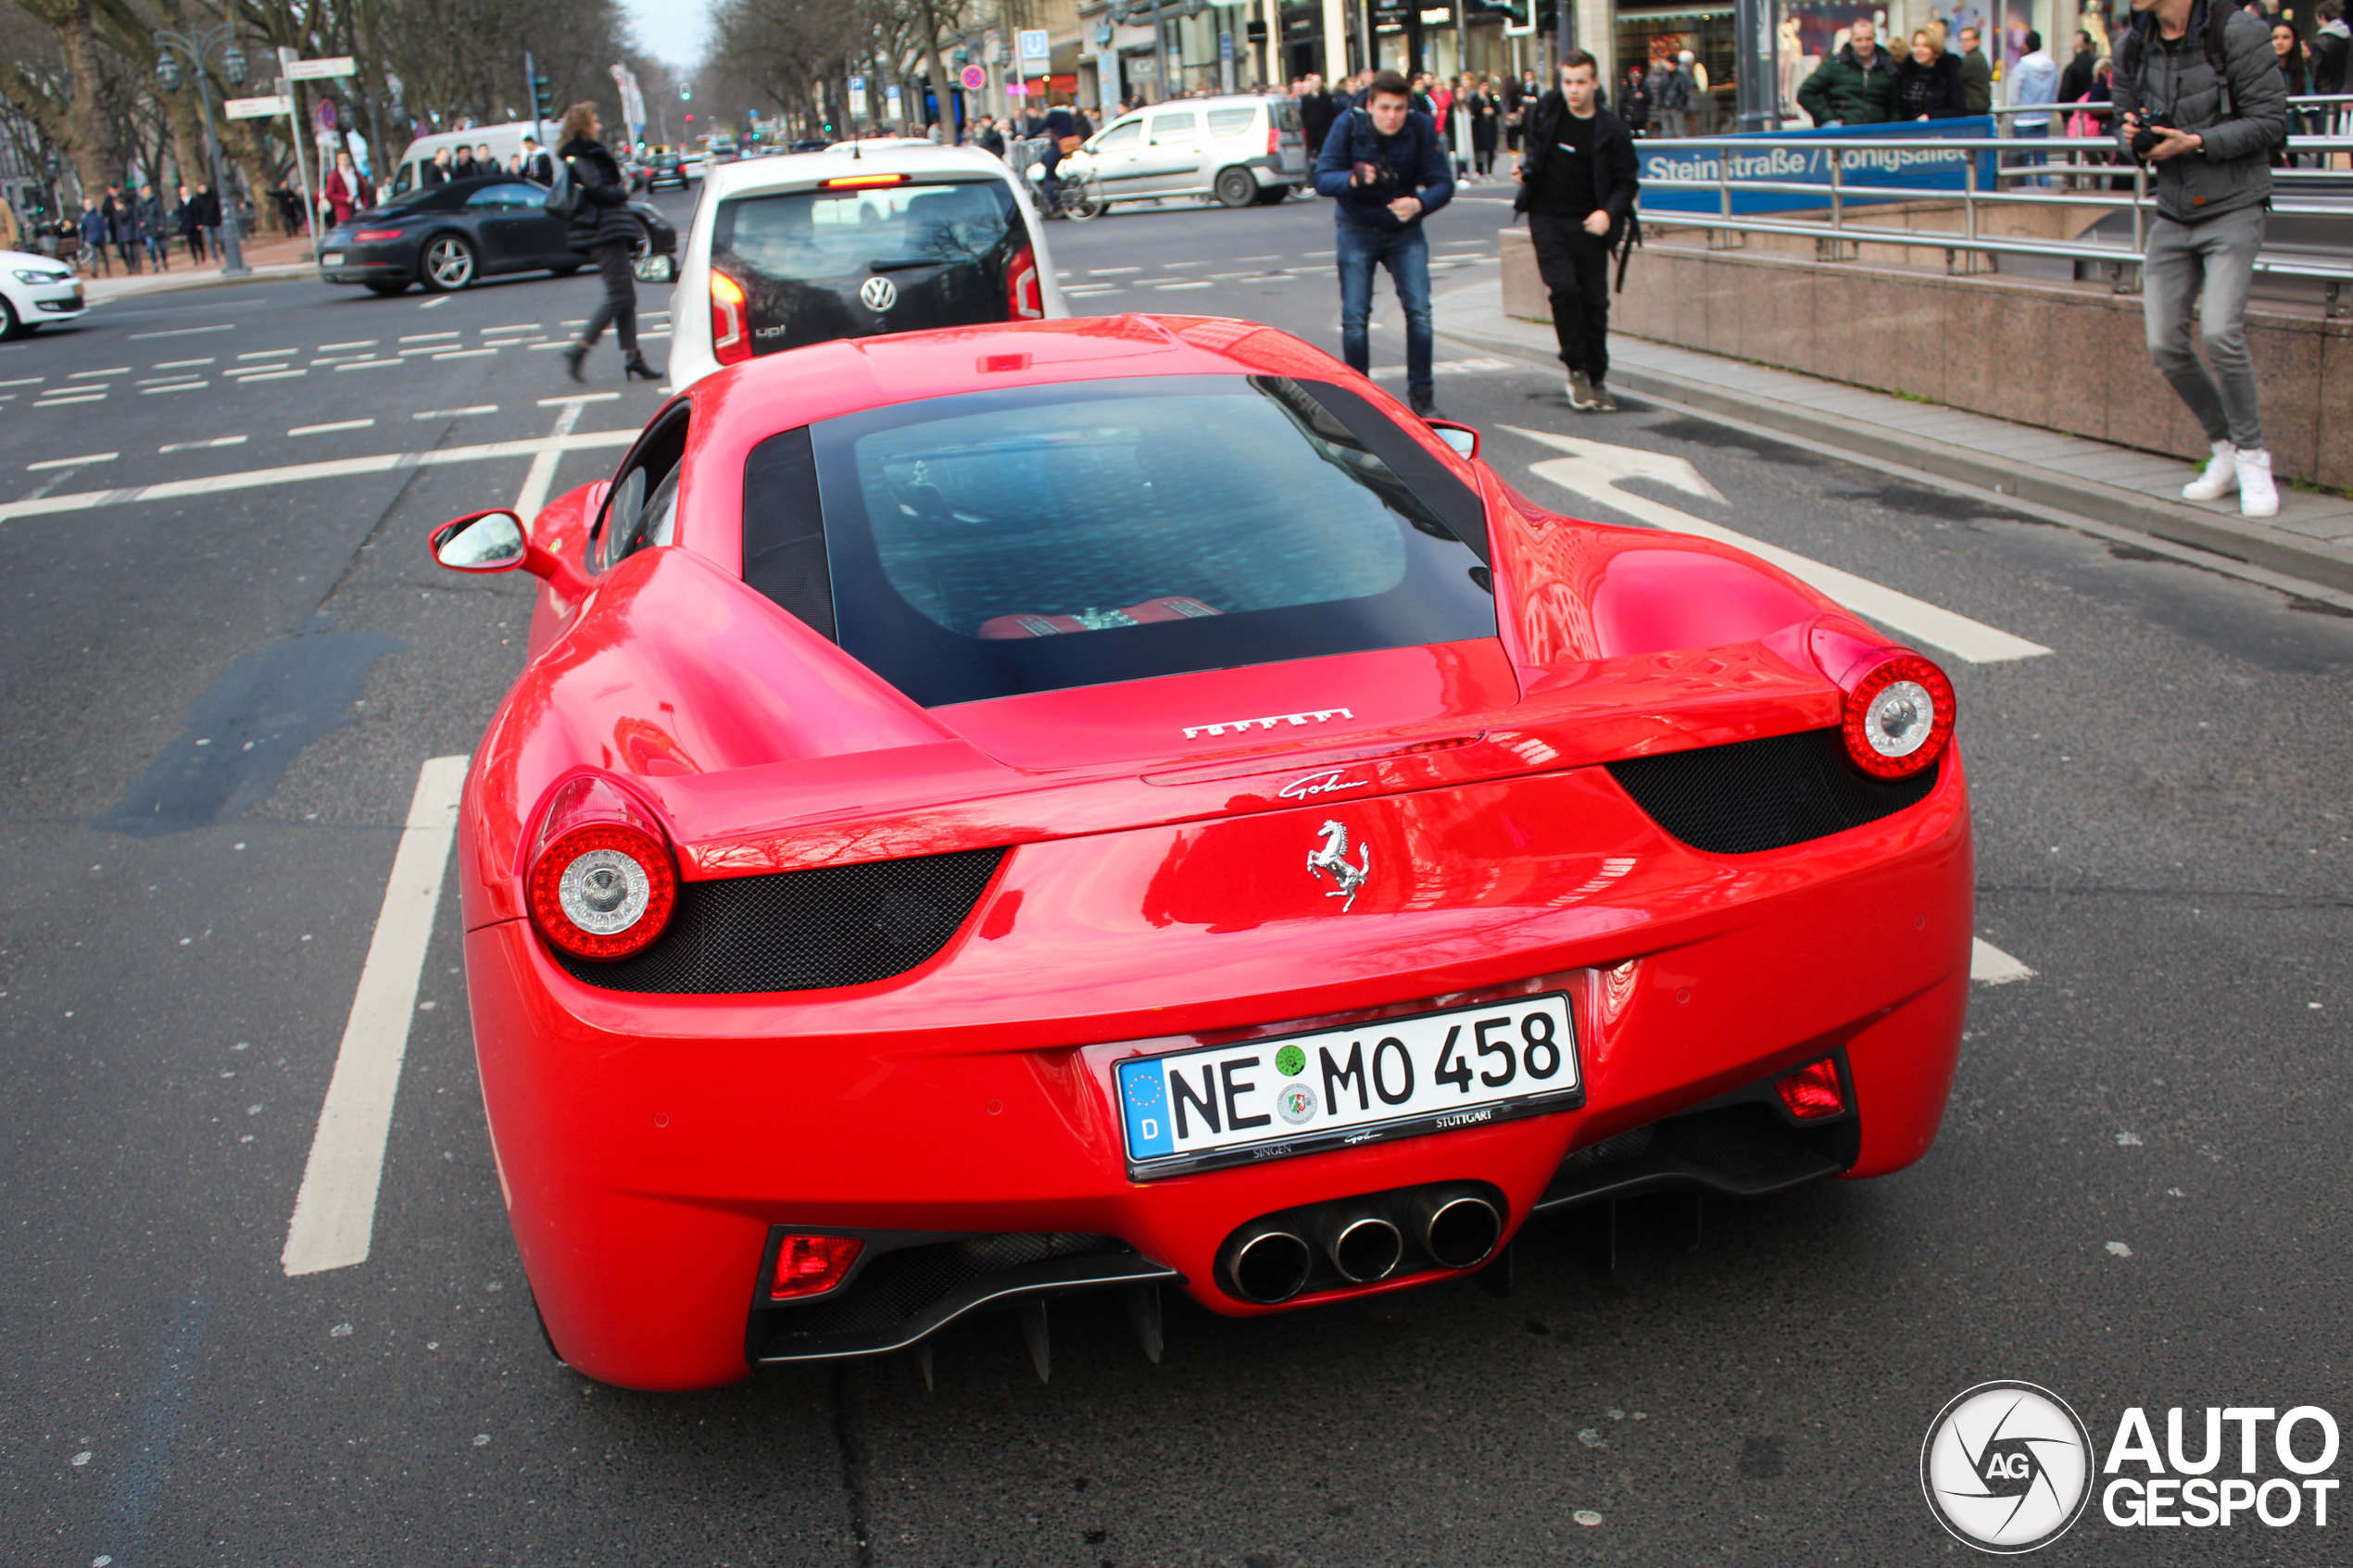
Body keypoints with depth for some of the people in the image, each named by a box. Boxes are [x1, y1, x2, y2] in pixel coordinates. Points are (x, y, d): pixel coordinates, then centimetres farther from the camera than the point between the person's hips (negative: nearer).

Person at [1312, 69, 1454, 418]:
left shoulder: (1421, 128, -15)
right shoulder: (1348, 125, -16)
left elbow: (1443, 182, -12)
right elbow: (1322, 179, -18)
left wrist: (1419, 203, -33)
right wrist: (1353, 179, -39)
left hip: (1405, 230, 1)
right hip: (1356, 231, -1)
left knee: (1419, 311, -8)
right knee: (1355, 317, -4)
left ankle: (1422, 395, 3)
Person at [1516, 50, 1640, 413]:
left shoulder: (1612, 131, -7)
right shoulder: (1547, 110, 2)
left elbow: (1626, 182, -2)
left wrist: (1608, 212, -19)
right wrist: (1526, 170, 7)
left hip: (1588, 224, -1)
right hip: (1548, 219, 1)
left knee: (1595, 299, 2)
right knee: (1564, 288, -16)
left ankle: (1597, 379, 15)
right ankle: (1576, 370, -2)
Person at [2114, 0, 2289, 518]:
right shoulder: (2133, 47, 5)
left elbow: (2270, 120, -11)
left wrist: (2195, 142, -21)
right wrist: (2133, 138, -8)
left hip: (2233, 208, -5)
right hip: (2172, 213, 5)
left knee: (2219, 331, -20)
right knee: (2165, 343, -2)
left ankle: (2251, 456, -1)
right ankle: (2225, 448, 18)